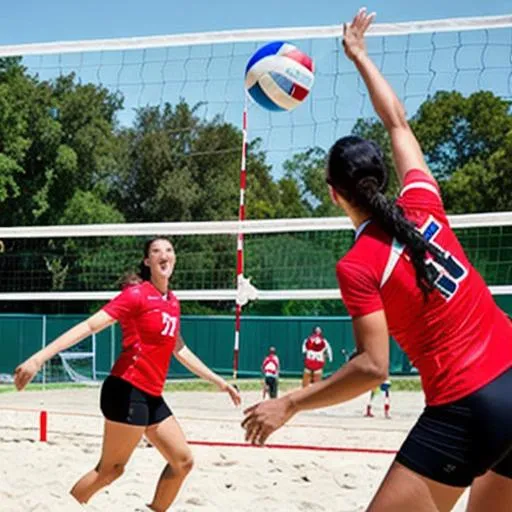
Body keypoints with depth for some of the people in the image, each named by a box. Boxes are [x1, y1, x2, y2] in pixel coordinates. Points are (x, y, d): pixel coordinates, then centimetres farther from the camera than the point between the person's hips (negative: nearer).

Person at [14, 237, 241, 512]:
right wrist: (39, 358, -25)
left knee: (183, 461, 9)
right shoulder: (137, 294, -10)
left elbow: (179, 350, 26)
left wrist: (218, 381, 31)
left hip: (151, 396, 8)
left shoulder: (172, 302, 13)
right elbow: (90, 326, -17)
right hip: (128, 390, -8)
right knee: (111, 468, -6)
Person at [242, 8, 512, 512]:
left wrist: (287, 404, -8)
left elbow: (372, 367, -14)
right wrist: (359, 55, 32)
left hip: (466, 409, -7)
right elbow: (398, 123, 20)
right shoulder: (423, 206, 5)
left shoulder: (358, 265, -10)